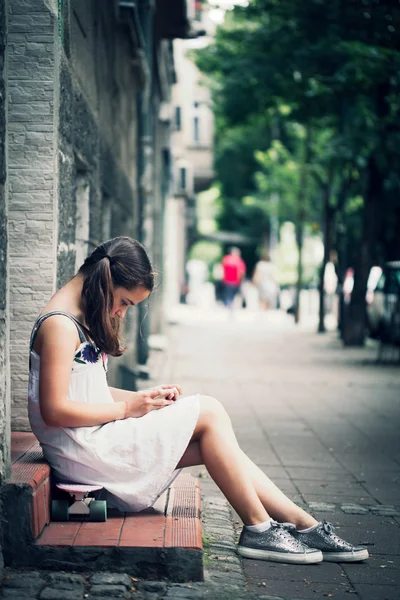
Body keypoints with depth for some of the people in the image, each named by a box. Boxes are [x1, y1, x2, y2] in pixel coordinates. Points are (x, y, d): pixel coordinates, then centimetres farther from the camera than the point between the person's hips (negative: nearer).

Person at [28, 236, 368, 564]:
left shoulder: (81, 319, 17)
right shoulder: (60, 325, -16)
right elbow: (55, 410, -22)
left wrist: (143, 398, 2)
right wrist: (127, 408, -14)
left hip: (98, 438, 10)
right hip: (84, 450, -10)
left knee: (210, 445, -2)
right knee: (207, 412, -11)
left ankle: (305, 525, -3)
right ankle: (258, 529, -6)